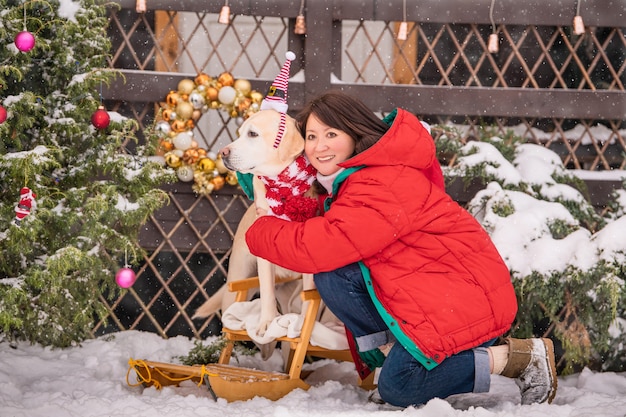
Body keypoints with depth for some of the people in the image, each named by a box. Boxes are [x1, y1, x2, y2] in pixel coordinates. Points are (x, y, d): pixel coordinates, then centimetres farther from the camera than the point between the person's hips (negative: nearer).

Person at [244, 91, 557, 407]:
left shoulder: (381, 189, -23)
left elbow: (318, 247, -28)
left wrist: (260, 231, -9)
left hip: (468, 295, -9)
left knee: (398, 388, -19)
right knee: (331, 277, -9)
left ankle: (523, 357, -7)